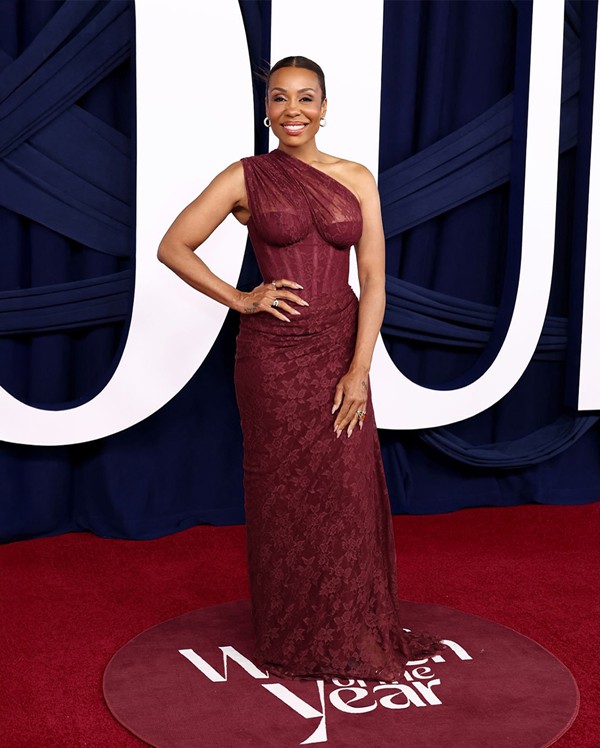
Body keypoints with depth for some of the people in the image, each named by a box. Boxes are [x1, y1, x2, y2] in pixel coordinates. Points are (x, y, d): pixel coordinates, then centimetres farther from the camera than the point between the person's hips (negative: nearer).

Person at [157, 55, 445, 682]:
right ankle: (293, 640, 26)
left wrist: (359, 370, -9)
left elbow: (373, 280, -1)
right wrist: (240, 301, -7)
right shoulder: (245, 178, -1)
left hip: (341, 351, 2)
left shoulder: (357, 180, 4)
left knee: (348, 494, 8)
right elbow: (172, 247, 0)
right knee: (284, 496, 7)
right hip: (273, 356, -2)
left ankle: (353, 632, 28)